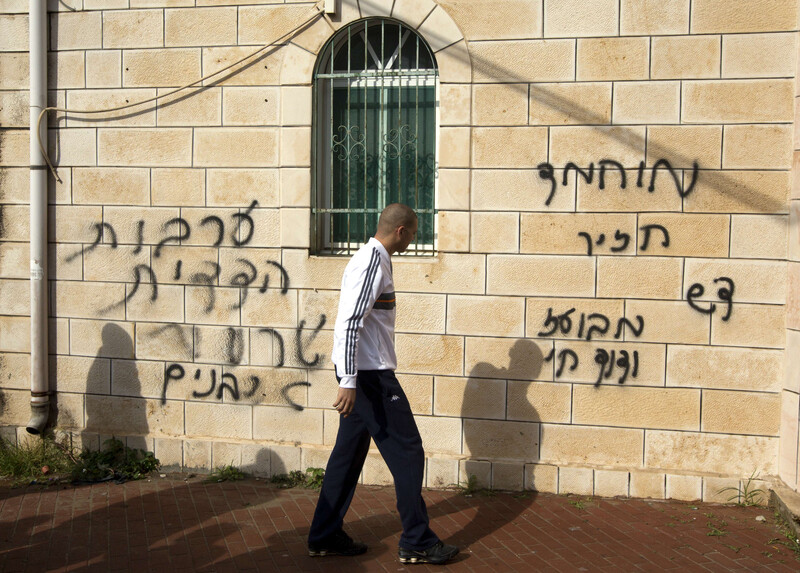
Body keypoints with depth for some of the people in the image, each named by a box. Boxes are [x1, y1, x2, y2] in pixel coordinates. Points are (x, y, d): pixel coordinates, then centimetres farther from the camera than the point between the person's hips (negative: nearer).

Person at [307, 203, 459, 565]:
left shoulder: (372, 258, 15)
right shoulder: (372, 262, -16)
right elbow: (350, 322, -24)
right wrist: (348, 382, -27)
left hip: (362, 375, 10)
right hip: (369, 374, -10)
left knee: (349, 452, 13)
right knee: (407, 451, -2)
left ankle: (325, 537, 20)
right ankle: (416, 542, 7)